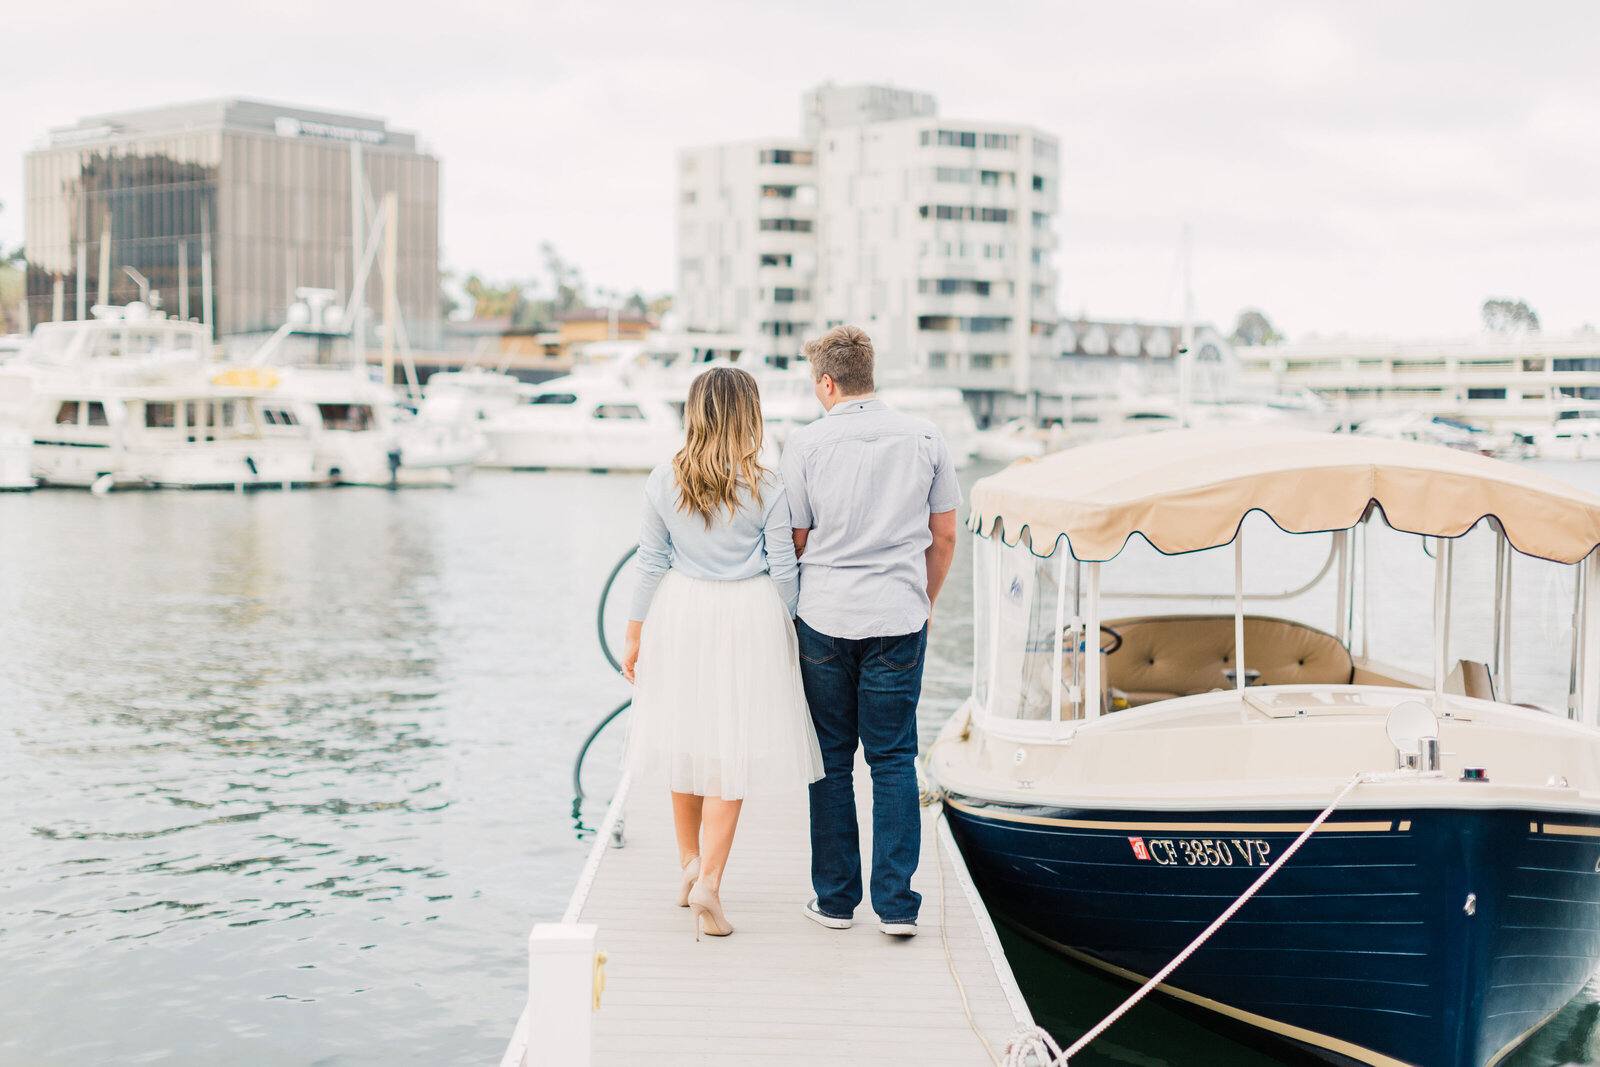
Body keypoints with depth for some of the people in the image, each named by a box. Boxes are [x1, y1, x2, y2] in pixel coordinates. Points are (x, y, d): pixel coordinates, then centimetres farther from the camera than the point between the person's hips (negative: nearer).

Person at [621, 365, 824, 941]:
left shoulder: (664, 482, -3)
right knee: (732, 747, 0)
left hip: (679, 612, 3)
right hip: (748, 615, -3)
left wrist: (634, 634, 9)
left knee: (686, 737, 17)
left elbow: (651, 563, 1)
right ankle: (709, 881, -9)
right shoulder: (766, 488, -10)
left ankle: (690, 864, 30)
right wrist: (788, 631, 9)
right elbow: (783, 569, -5)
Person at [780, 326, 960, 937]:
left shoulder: (806, 444, -4)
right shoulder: (925, 439, 2)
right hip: (899, 618, 1)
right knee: (894, 761, 7)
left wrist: (793, 606, 17)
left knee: (831, 760, 10)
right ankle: (896, 903, 3)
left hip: (823, 617, -1)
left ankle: (835, 899, 15)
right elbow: (944, 535, 7)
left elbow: (794, 541, 0)